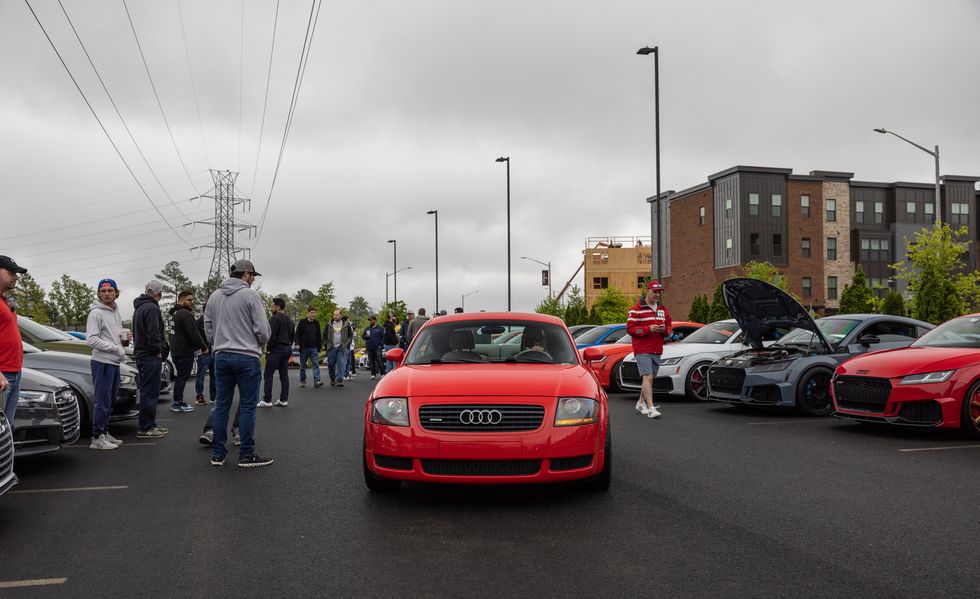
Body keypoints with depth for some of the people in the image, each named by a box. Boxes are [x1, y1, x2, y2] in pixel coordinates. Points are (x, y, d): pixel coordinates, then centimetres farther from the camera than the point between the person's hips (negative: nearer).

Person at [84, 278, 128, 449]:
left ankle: (105, 433, 24)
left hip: (114, 363, 9)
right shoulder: (96, 313, -11)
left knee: (110, 401, 15)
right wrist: (115, 347, -18)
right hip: (102, 362, -9)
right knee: (102, 402, -6)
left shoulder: (116, 312, 16)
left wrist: (124, 338, 7)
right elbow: (91, 340, -19)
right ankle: (97, 438, -1)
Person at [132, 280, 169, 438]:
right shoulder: (151, 308, -13)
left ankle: (150, 425, 22)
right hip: (151, 356, -11)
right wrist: (158, 351, -13)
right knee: (150, 392, -7)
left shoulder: (139, 308, 21)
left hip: (141, 354, 11)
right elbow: (153, 333, -22)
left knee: (148, 392, 16)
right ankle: (145, 429, -5)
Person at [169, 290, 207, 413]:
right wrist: (203, 347, -12)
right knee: (183, 376, -4)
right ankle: (177, 403, 0)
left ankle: (177, 400, 25)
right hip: (185, 351, -10)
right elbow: (194, 333, -21)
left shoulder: (175, 313, 18)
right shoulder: (185, 314, -16)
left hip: (176, 351, 10)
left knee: (181, 376, 19)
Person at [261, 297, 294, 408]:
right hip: (287, 349, 8)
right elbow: (293, 335, 19)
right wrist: (288, 345, 17)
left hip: (276, 350, -8)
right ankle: (284, 400, 8)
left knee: (268, 375, -4)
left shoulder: (274, 318, -11)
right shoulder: (289, 320, 16)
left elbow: (271, 335, -18)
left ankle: (267, 400, -5)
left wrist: (268, 348, -11)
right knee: (284, 375, 9)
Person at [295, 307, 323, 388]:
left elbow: (319, 335, 17)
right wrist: (297, 343, -14)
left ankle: (317, 381, -17)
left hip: (314, 348, 2)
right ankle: (302, 381, 19)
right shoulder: (302, 322, -2)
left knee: (316, 364, -10)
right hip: (304, 348, -2)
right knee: (303, 365, 7)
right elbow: (297, 334, -3)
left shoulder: (316, 323, 10)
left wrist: (319, 345, 13)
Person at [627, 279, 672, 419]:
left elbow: (669, 329, 19)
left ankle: (641, 403, 30)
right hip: (642, 350, -6)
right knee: (648, 377, -15)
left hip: (657, 350, 6)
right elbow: (630, 329, -10)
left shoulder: (663, 309, 15)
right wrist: (648, 329, -19)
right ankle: (651, 408, -19)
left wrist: (664, 330, -5)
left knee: (650, 378, 13)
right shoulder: (636, 309, -5)